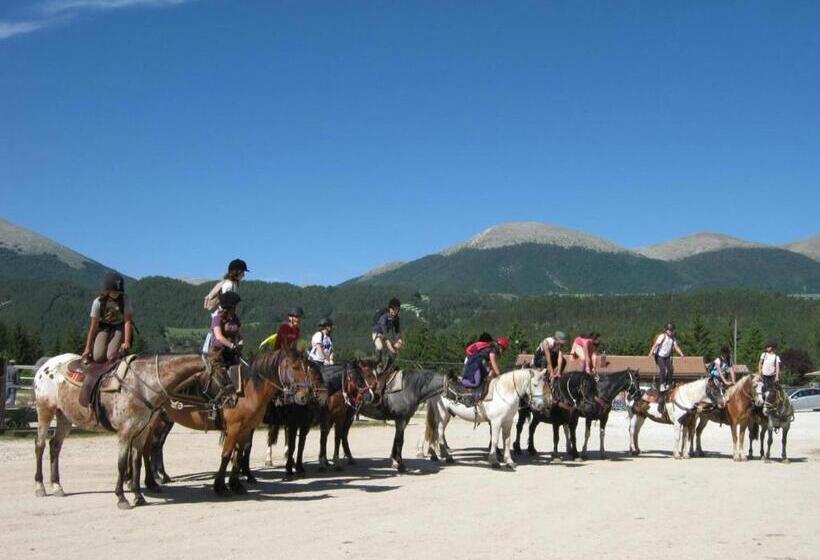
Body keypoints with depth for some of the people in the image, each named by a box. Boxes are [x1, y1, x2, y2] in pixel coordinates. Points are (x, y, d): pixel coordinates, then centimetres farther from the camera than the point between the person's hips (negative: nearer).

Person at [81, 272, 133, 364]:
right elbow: (93, 326, -12)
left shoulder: (124, 300, -17)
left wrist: (126, 342, -29)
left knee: (112, 356, -23)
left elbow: (127, 321, -19)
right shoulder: (98, 302, -16)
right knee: (98, 358, -19)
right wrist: (88, 348, -11)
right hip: (103, 327, 1)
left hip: (119, 327, -1)